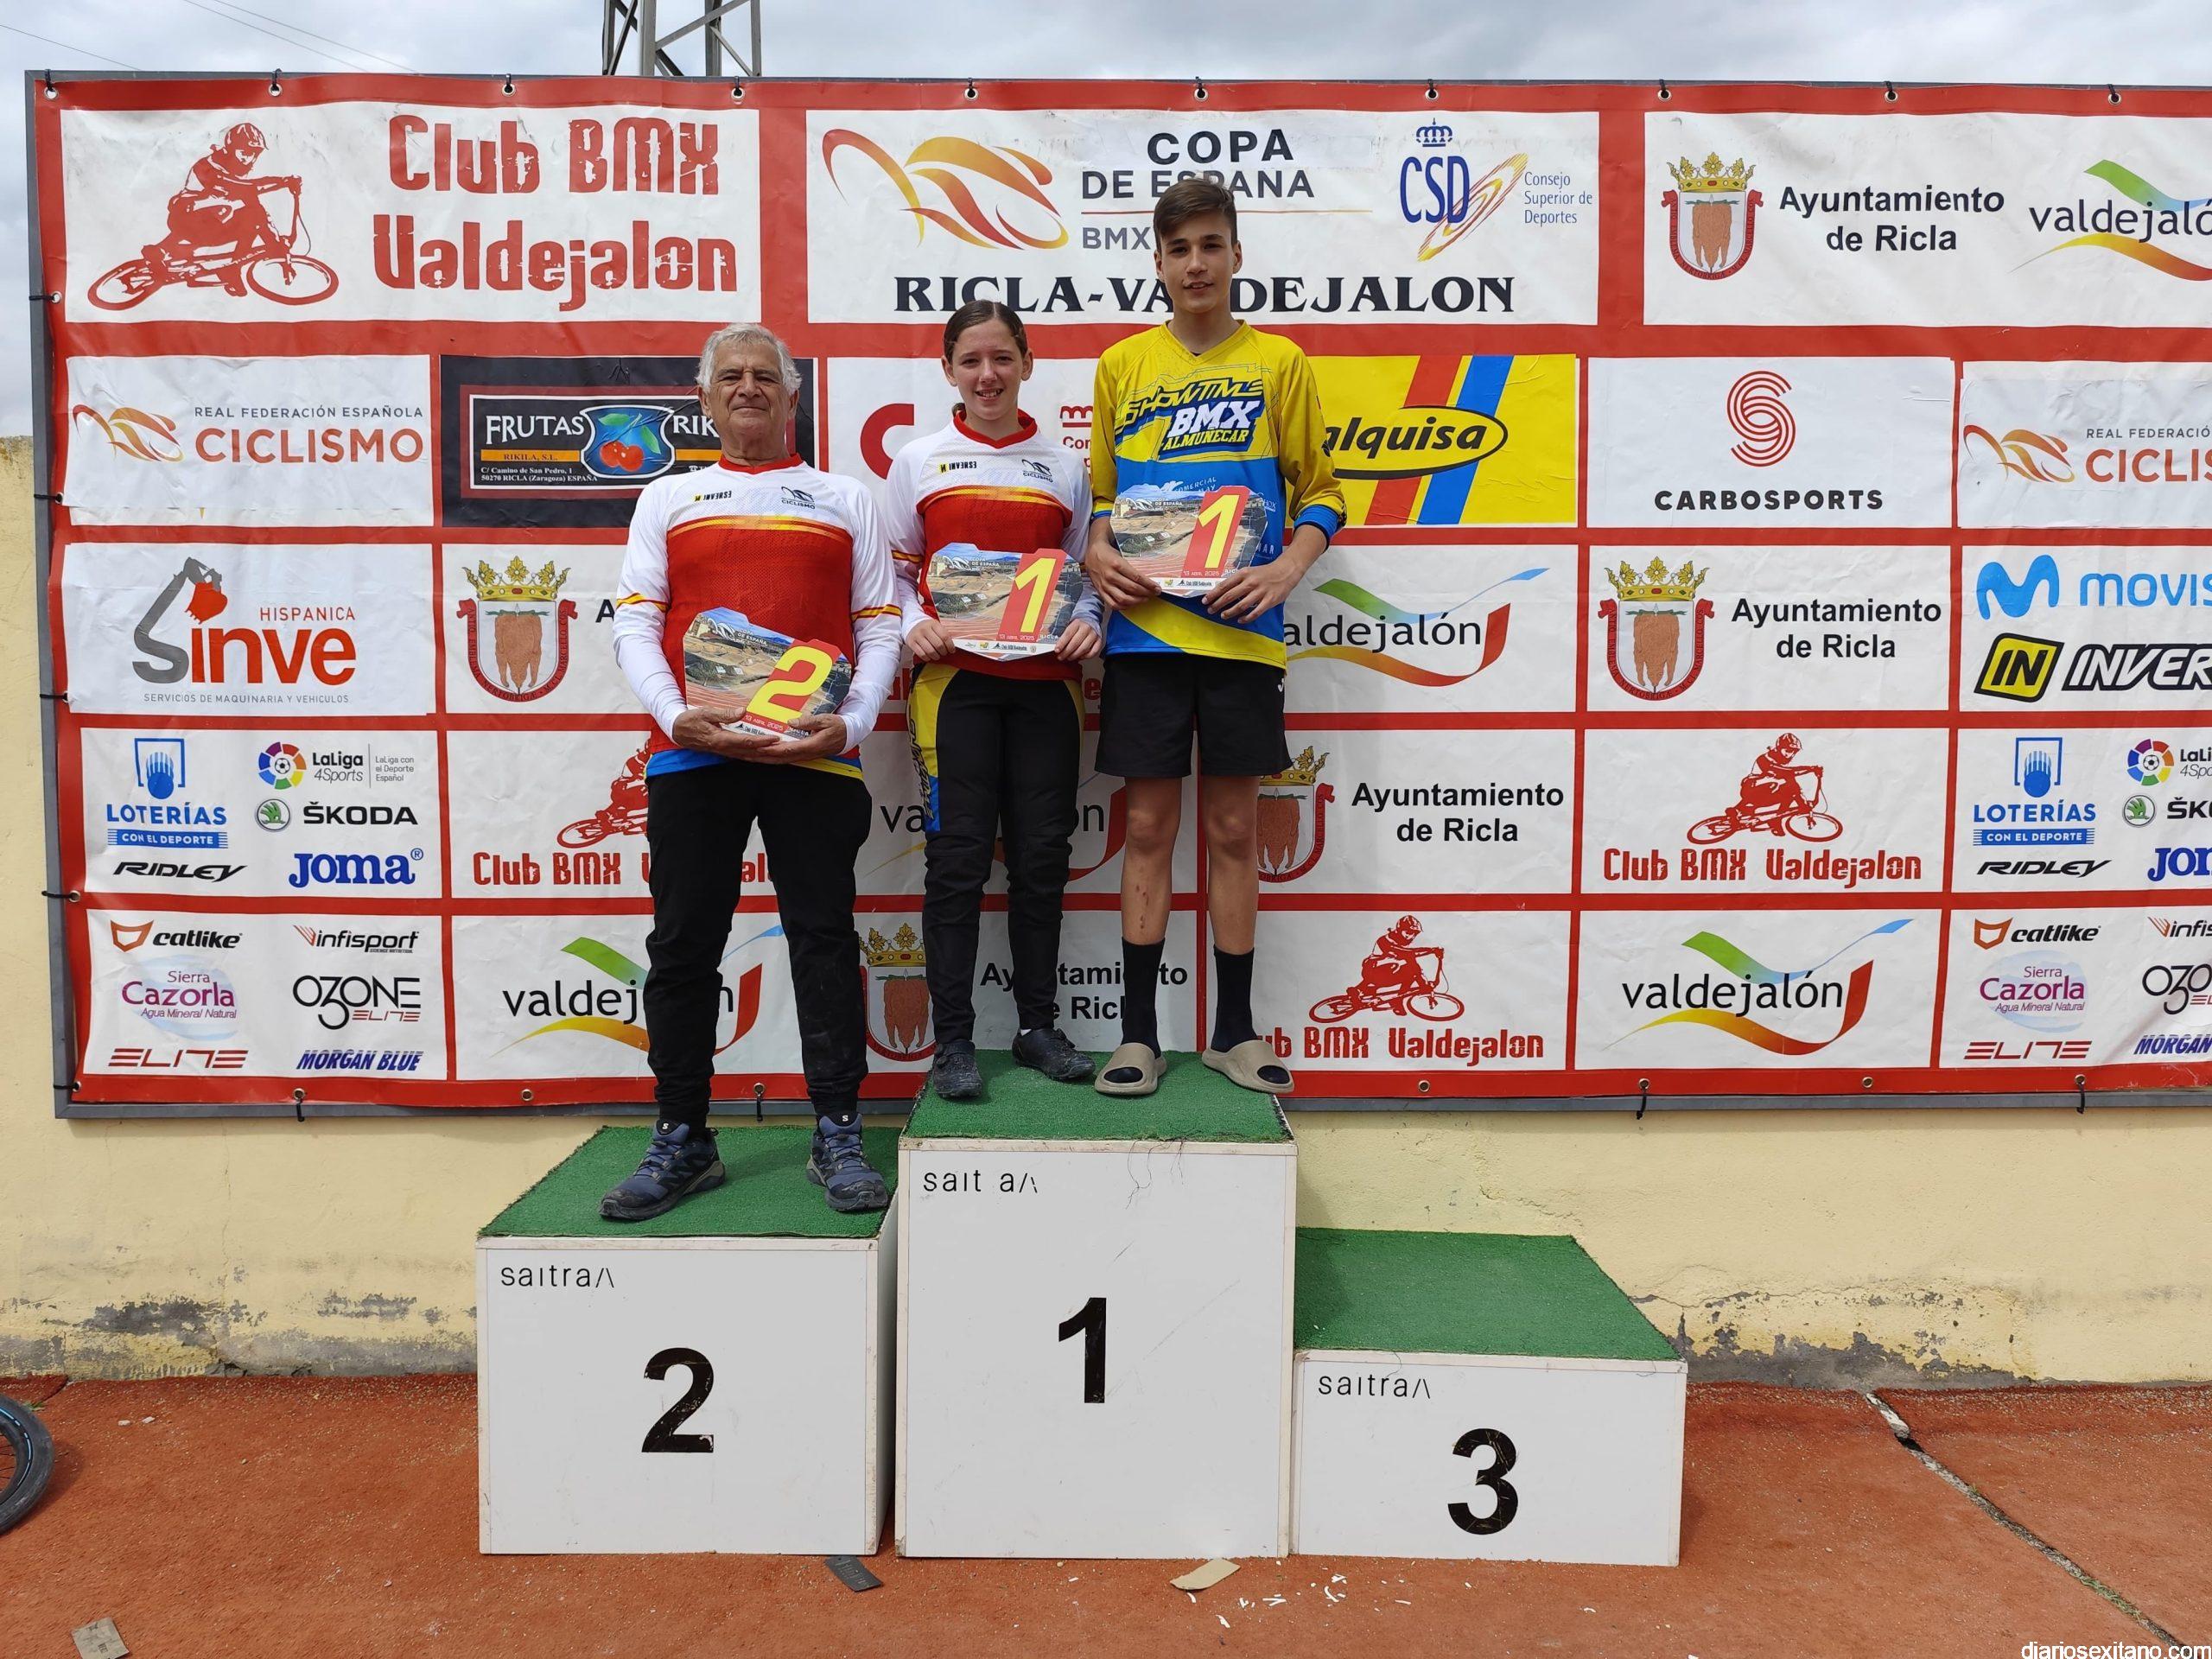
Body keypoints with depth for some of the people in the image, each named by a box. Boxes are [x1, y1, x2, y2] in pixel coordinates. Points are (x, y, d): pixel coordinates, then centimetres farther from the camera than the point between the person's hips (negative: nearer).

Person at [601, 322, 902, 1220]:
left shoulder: (846, 499, 16)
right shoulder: (669, 497, 18)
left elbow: (880, 625, 9)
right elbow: (634, 623, 8)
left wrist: (853, 719, -8)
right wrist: (675, 716, -10)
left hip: (814, 753, -1)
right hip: (692, 752, 1)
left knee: (824, 939, 0)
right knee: (683, 944, 3)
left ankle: (837, 1135, 8)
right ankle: (682, 1139, 14)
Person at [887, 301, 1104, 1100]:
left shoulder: (1064, 467, 13)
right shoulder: (920, 462, 8)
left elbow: (1084, 571, 14)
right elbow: (895, 570, 9)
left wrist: (1086, 622, -6)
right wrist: (914, 625, -10)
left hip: (1045, 681, 2)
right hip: (954, 677, -2)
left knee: (1042, 855, 4)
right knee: (960, 856, -4)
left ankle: (1038, 1026, 18)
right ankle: (953, 1040, 5)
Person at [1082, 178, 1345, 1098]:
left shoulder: (1279, 362, 6)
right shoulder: (1122, 365, 11)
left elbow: (1320, 489, 7)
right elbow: (1098, 493, 15)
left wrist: (1287, 567, -10)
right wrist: (1098, 555, -5)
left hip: (1241, 631, -1)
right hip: (1144, 630, 1)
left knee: (1233, 827, 6)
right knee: (1149, 825, 4)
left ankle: (1234, 1030, 18)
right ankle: (1139, 1032, 14)